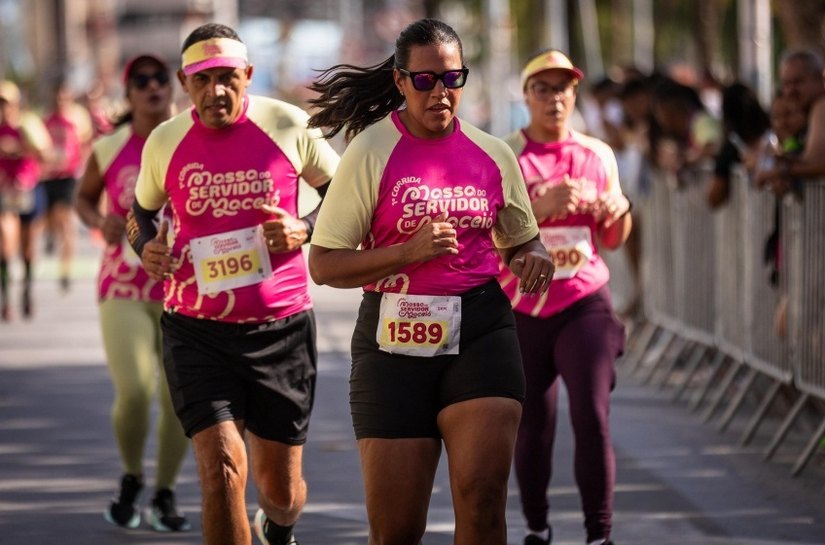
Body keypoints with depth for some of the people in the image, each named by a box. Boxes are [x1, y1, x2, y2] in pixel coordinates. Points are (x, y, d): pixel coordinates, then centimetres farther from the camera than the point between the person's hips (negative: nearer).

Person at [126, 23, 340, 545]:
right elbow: (143, 210, 18)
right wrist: (146, 246, -4)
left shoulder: (289, 127, -5)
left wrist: (305, 229, -12)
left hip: (281, 326, 0)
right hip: (196, 330, 0)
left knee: (281, 487, 12)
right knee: (222, 471, -17)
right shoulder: (165, 142, 0)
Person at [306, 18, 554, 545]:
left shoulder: (493, 155, 8)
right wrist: (410, 251, -18)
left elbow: (521, 241, 23)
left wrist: (535, 259, -2)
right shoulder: (371, 152, -2)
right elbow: (324, 265, -5)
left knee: (483, 496, -18)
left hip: (481, 331, 2)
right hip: (395, 340, -2)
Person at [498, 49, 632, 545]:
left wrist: (618, 208, -9)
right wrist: (542, 205, -26)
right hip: (522, 309, -1)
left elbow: (613, 241, 13)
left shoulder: (598, 155, 7)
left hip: (585, 303, 1)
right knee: (532, 426, 5)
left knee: (593, 417, -10)